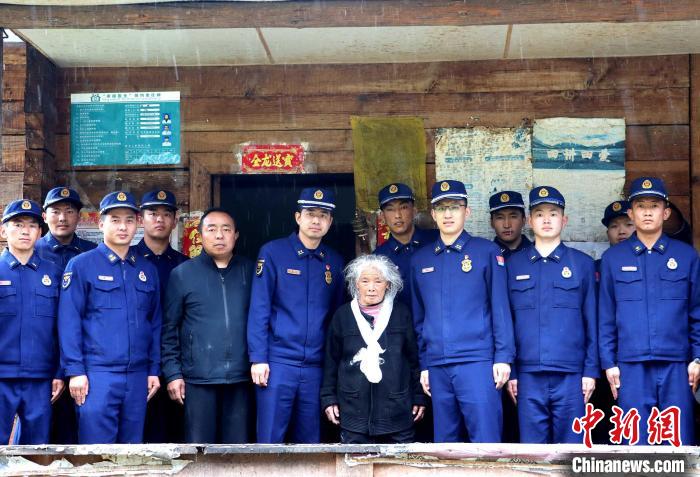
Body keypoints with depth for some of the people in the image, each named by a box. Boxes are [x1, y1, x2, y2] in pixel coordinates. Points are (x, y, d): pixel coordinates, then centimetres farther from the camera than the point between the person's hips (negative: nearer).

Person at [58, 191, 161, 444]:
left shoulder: (147, 269, 13)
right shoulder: (81, 265, -1)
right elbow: (69, 321, -6)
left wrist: (154, 370, 9)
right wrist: (75, 371, -11)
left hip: (137, 376, 5)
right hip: (97, 374, -4)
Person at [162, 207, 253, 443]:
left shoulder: (249, 271, 7)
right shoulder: (182, 273, 3)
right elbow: (170, 329, 3)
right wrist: (173, 373, -2)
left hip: (240, 378, 2)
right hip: (198, 379, -2)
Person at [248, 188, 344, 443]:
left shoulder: (334, 262, 10)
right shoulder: (273, 252, -2)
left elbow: (336, 314, 15)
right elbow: (258, 309, -5)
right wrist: (258, 358, -11)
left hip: (315, 366, 4)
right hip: (278, 363, -4)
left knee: (309, 441, 9)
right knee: (270, 439, -3)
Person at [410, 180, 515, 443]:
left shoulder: (487, 251, 2)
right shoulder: (420, 260, 13)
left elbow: (500, 307, 0)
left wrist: (503, 357, -6)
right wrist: (424, 364, 12)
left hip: (477, 362, -4)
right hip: (437, 366, 4)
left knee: (486, 440, -6)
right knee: (445, 441, 10)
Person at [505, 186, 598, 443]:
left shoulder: (583, 263, 8)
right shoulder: (513, 265, 10)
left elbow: (592, 322, 7)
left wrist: (591, 371, 1)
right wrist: (510, 372, 4)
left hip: (570, 374, -1)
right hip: (528, 376, 1)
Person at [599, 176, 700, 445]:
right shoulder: (613, 258, 7)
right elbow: (606, 316, 7)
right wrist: (608, 362, 2)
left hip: (676, 365, 0)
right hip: (631, 366, 0)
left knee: (678, 440, 2)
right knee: (636, 440, 3)